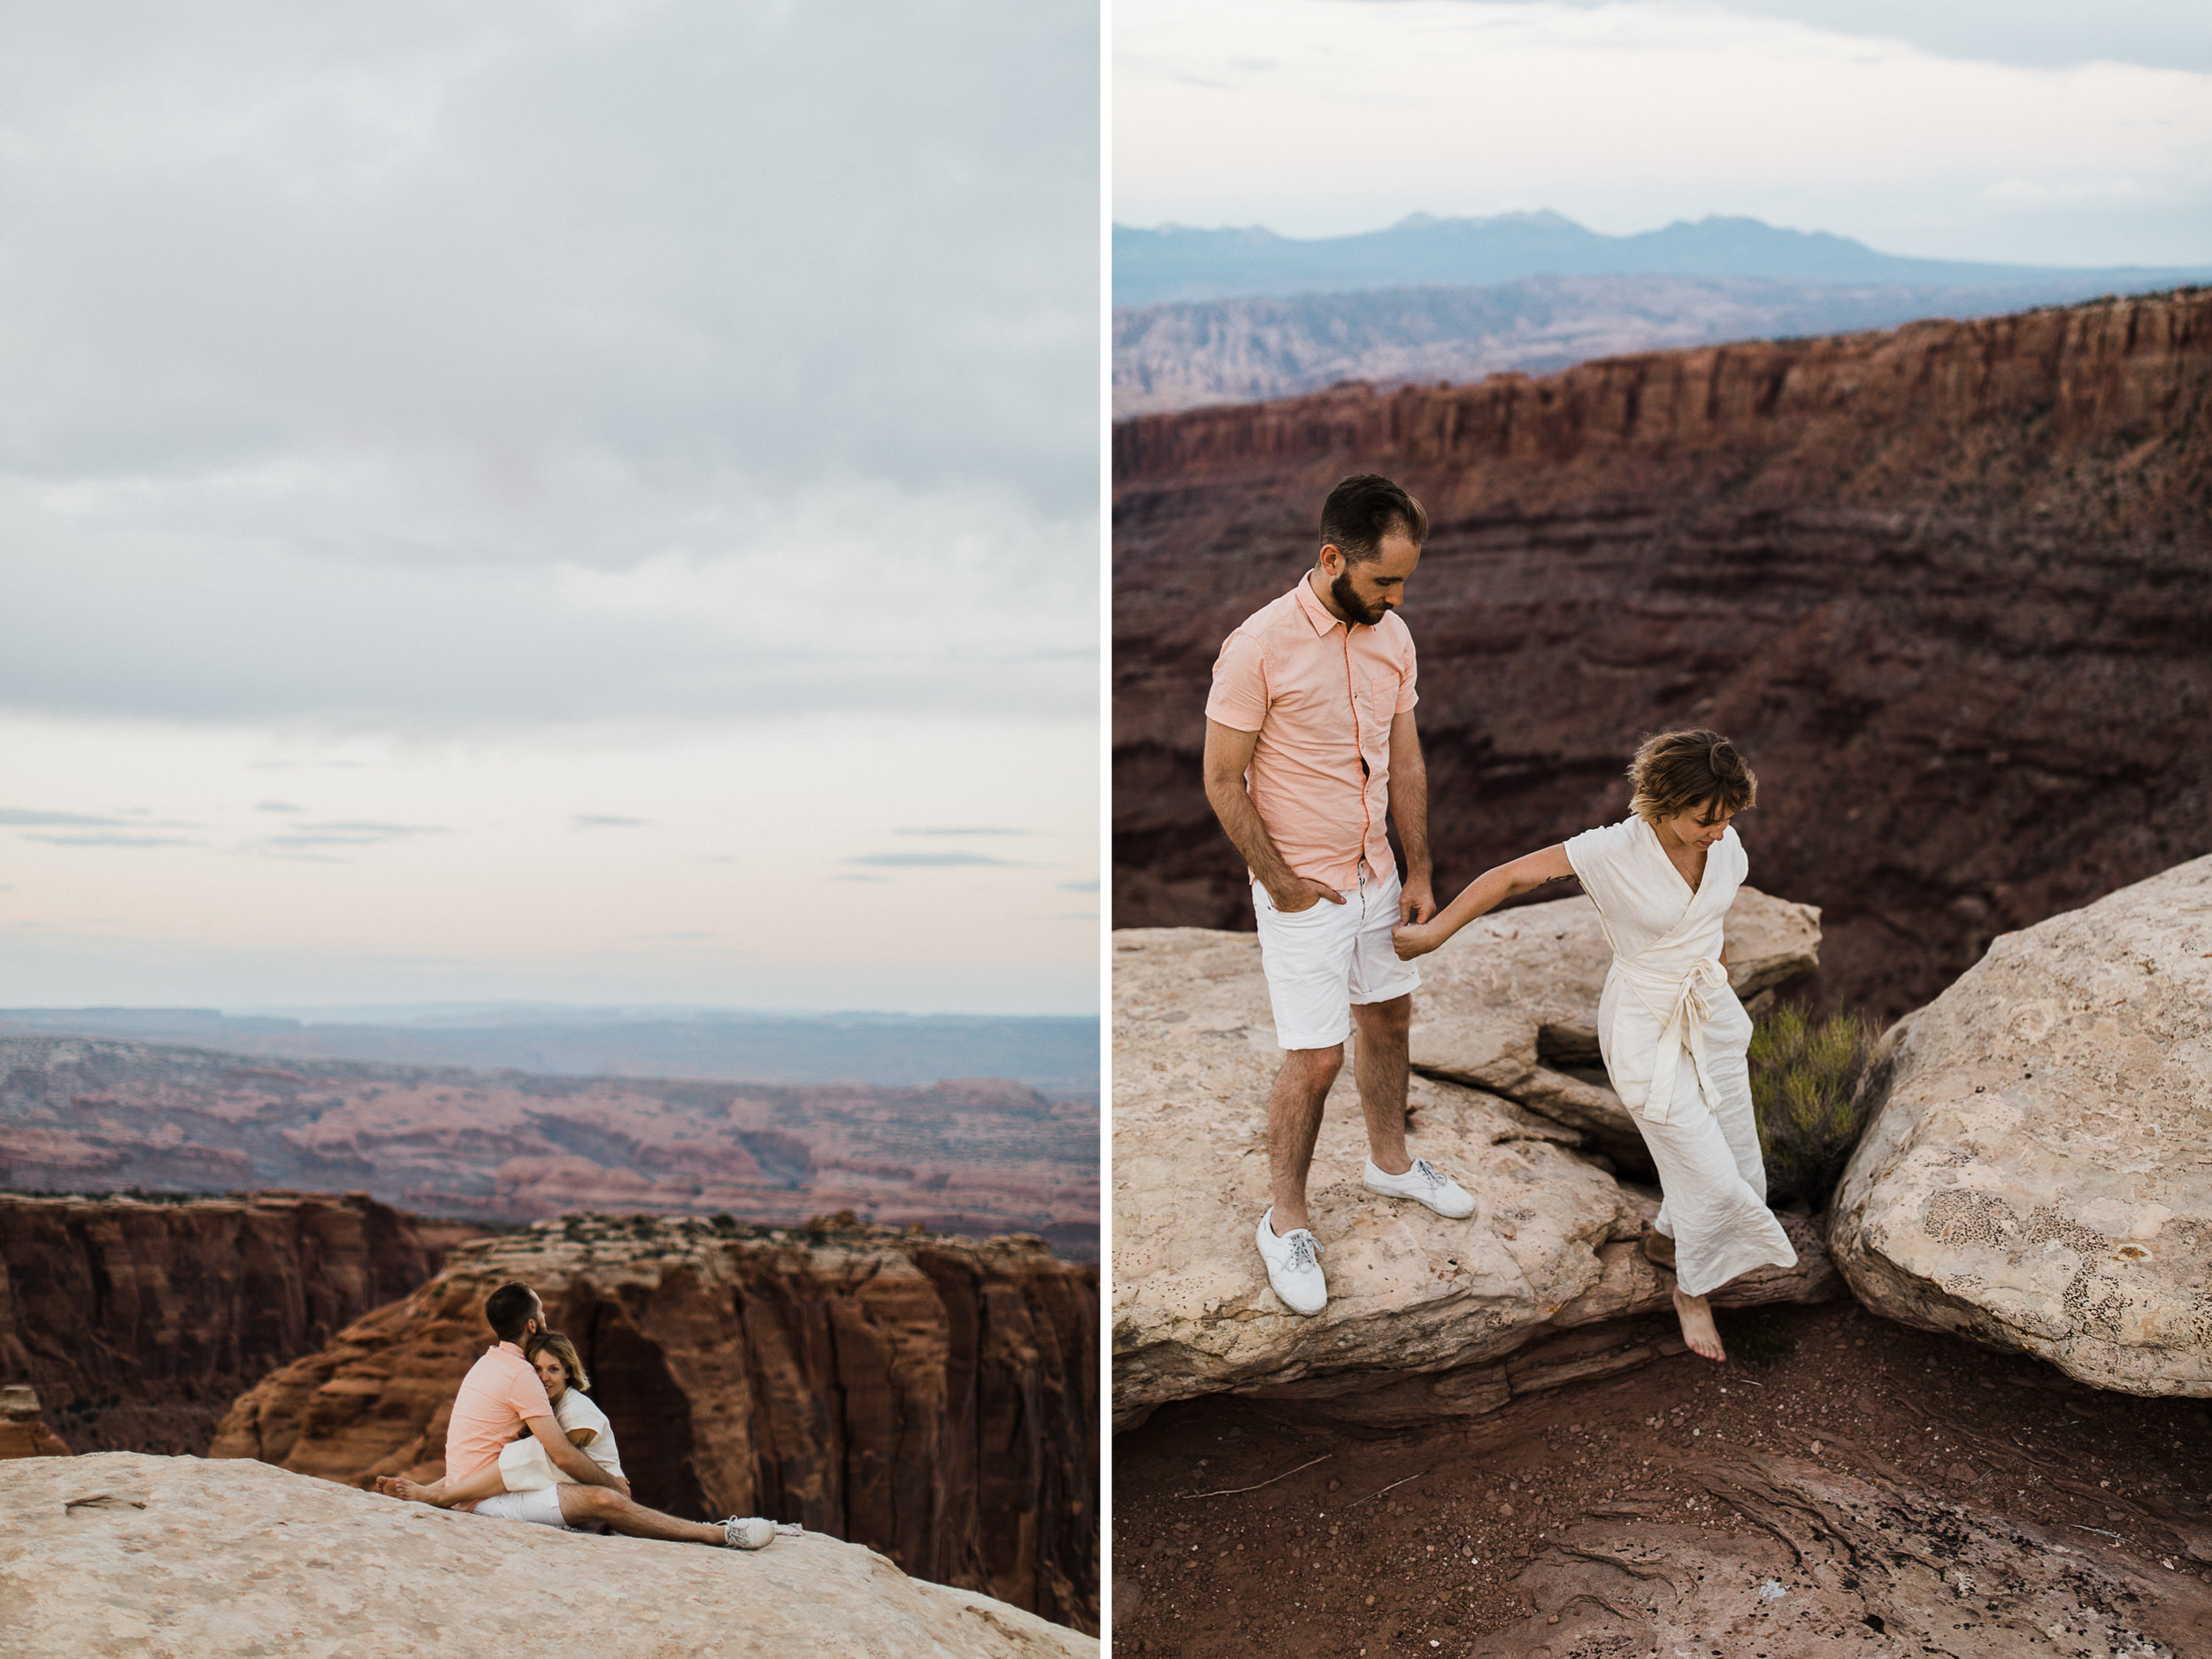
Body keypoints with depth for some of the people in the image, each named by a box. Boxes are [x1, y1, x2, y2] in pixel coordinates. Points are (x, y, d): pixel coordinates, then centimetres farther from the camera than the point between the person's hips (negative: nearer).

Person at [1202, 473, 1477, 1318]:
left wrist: (1418, 871, 8)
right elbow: (1223, 781, -17)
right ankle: (1285, 1223, 14)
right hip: (1303, 890, -7)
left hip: (1376, 875, 7)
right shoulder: (1259, 646, -23)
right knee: (1314, 1056, -3)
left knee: (1388, 1020, 21)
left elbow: (1405, 761, 8)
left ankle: (1391, 1161, 43)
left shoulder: (1392, 636, -2)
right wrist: (1284, 885, -14)